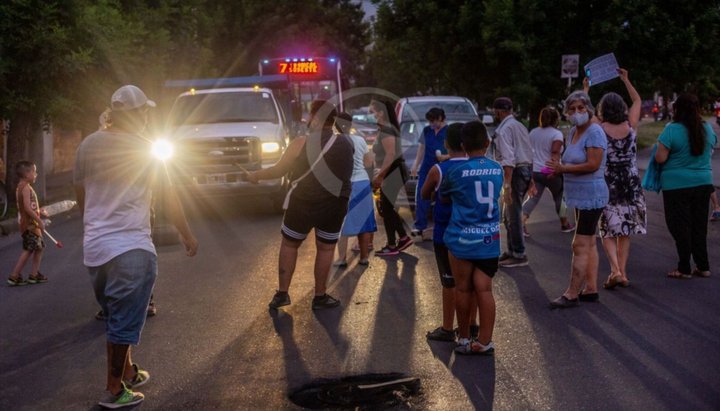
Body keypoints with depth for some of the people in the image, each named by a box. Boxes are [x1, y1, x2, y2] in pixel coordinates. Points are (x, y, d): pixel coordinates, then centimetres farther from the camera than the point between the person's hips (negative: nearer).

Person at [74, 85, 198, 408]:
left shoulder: (88, 145, 7)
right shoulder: (142, 148, -7)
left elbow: (80, 194, 16)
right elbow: (169, 197, -2)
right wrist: (187, 235, 9)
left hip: (94, 247, 6)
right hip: (131, 248, -6)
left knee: (116, 317, 21)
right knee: (124, 322, 2)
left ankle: (128, 373, 33)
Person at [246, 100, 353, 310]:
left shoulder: (302, 143, -11)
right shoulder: (346, 143, -2)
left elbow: (278, 170, -3)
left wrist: (256, 175, 13)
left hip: (303, 204, -2)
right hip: (335, 205, 2)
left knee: (289, 245, 15)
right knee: (326, 248, 14)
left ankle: (282, 293, 15)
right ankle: (320, 296, 18)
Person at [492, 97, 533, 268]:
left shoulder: (503, 130, -13)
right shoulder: (520, 126, 15)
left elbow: (508, 159, -22)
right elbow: (530, 153, 17)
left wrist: (507, 185, -24)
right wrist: (530, 178, 22)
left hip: (515, 172, -10)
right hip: (527, 169, 10)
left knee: (513, 215, -3)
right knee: (509, 214, 19)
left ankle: (519, 255, 2)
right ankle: (511, 250, 26)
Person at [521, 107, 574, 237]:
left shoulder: (533, 132, 11)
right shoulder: (557, 134, -9)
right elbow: (555, 153, -21)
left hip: (535, 171, 4)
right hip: (551, 172, -4)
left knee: (533, 198, 0)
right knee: (559, 197, 15)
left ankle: (522, 222, -20)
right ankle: (565, 224, 29)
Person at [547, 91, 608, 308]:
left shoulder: (594, 132, -16)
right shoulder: (574, 132, 12)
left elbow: (593, 164, -23)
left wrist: (564, 168, -19)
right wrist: (559, 168, 2)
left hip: (590, 196, -10)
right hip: (581, 196, 10)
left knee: (580, 245, -8)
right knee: (589, 244, 14)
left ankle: (571, 294, -5)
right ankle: (591, 289, 21)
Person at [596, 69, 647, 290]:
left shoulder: (600, 129, -11)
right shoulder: (631, 126, -2)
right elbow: (638, 101, 16)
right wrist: (626, 80, 21)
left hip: (607, 186, -3)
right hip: (631, 185, 3)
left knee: (608, 231, 5)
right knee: (625, 232, 13)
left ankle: (615, 270, -13)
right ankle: (622, 273, 13)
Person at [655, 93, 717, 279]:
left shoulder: (672, 129, -16)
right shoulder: (707, 128, 3)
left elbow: (660, 158, -17)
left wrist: (659, 147, 3)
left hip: (677, 185, -5)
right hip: (703, 183, 5)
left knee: (680, 227, 3)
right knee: (699, 225, 14)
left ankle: (684, 269, 7)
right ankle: (703, 267, 17)